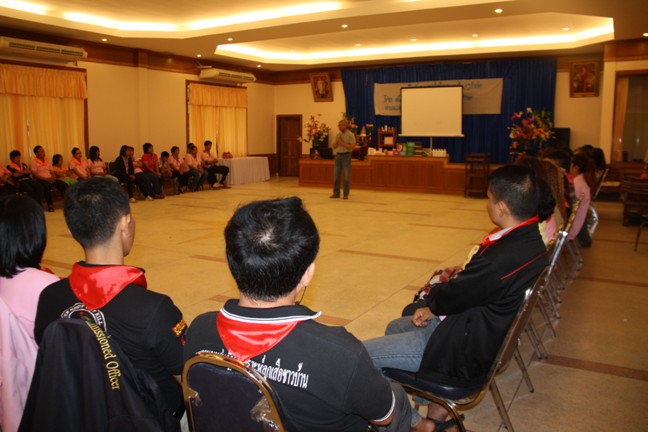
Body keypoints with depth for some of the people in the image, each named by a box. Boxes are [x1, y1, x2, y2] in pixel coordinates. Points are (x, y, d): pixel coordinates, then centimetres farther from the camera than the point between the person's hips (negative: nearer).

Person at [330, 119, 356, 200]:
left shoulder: (350, 135, -5)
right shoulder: (338, 135, 13)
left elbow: (352, 146, -13)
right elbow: (334, 146, 13)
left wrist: (342, 143, -15)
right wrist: (337, 142, -6)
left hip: (346, 156, -6)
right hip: (338, 155, 6)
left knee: (346, 176, -3)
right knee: (336, 175, 5)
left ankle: (346, 194, 2)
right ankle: (336, 193, 11)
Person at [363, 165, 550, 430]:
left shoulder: (503, 257, -33)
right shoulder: (533, 238, -3)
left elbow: (453, 296, -19)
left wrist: (431, 297, 1)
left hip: (464, 352, -10)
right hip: (489, 333, 10)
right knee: (395, 327, 26)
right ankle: (436, 405, 24)